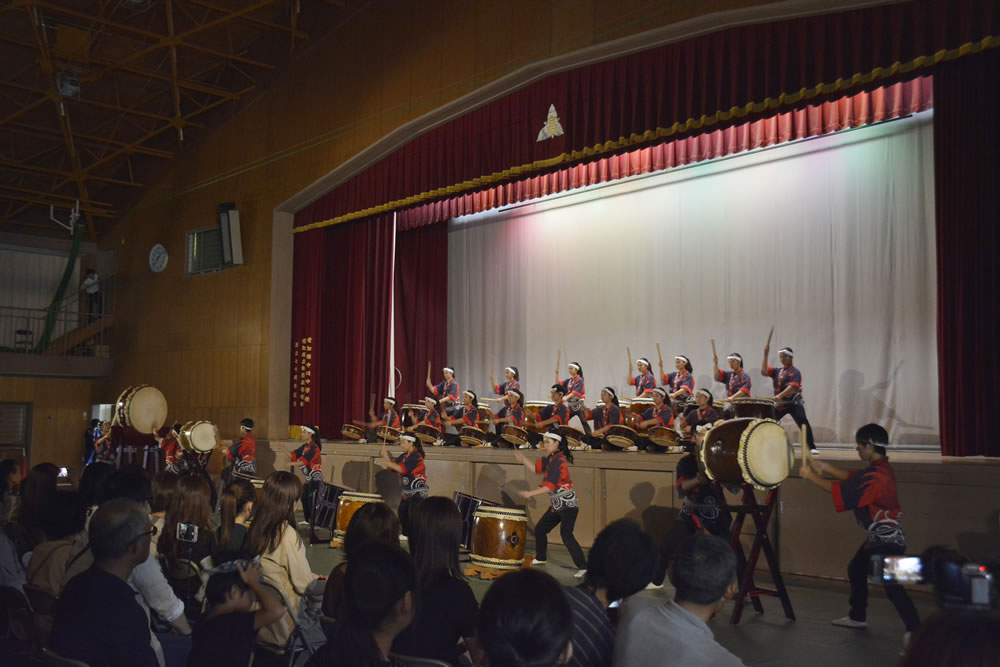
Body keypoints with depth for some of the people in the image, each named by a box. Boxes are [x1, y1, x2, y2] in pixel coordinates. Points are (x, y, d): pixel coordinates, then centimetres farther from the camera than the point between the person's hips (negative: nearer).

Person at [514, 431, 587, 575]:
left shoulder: (559, 460, -19)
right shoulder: (550, 459, 9)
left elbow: (550, 486, -25)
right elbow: (536, 468, 14)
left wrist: (530, 493, -28)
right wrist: (523, 459, 1)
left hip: (567, 504, -10)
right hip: (556, 504, 10)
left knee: (566, 535, -18)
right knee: (540, 529, 18)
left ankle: (583, 566, -17)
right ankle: (540, 558, 36)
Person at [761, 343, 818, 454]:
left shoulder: (794, 372, -9)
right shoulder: (777, 371, 11)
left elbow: (792, 387, -25)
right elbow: (764, 371, -4)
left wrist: (780, 395, -39)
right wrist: (766, 355, -11)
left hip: (793, 402, -6)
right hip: (780, 403, 6)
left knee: (803, 423, -18)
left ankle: (812, 447, -15)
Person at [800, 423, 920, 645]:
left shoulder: (874, 476, -26)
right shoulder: (882, 468, 5)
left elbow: (839, 490, -22)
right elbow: (852, 479, 14)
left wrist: (811, 477, -11)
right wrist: (826, 468, 7)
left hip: (887, 539, -11)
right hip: (878, 536, 11)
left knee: (890, 584, -14)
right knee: (856, 570, 21)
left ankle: (915, 629, -13)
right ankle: (857, 616, 35)